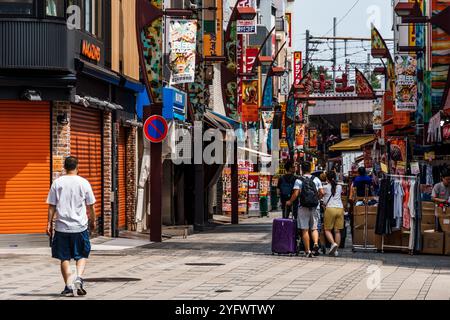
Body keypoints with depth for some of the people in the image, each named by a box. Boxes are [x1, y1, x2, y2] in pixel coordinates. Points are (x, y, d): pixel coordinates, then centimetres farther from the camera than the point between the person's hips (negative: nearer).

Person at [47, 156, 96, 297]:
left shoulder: (57, 183, 0)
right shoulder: (84, 183, -2)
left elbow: (51, 206, 1)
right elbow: (91, 206, 4)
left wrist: (50, 223, 7)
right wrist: (93, 221, 18)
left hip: (62, 227, 1)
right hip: (80, 226, -1)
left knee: (64, 258, 8)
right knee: (82, 255, 12)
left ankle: (69, 286, 4)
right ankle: (78, 278, -10)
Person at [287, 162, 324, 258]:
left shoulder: (299, 181, -4)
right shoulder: (316, 179, 5)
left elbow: (296, 194, -11)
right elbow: (322, 193, 0)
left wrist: (290, 202, 5)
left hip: (303, 207, -2)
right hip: (315, 207, 2)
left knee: (305, 230, 3)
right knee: (314, 228, 12)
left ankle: (308, 251, 2)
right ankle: (316, 244, -13)